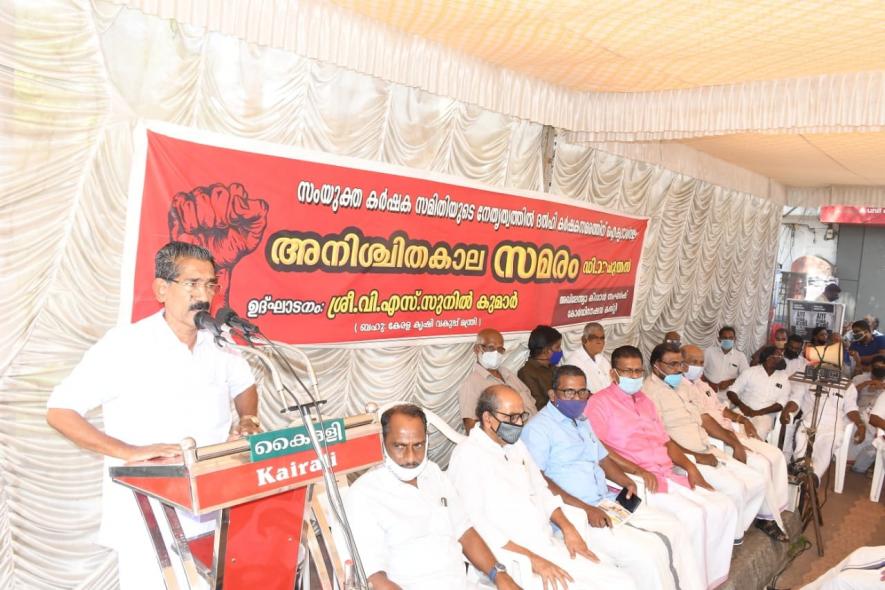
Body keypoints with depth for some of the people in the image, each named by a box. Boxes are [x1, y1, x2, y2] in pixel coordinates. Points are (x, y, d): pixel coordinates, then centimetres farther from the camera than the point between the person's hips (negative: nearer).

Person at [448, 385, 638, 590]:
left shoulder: (516, 445, 13)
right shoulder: (468, 456, -13)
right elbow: (476, 524, -19)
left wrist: (567, 527, 4)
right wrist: (531, 559, -20)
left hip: (550, 545, 8)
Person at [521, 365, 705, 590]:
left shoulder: (582, 421, 18)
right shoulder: (537, 428, -10)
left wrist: (626, 482, 6)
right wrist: (585, 508, -23)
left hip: (609, 501, 9)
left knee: (673, 529, 0)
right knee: (643, 553, -23)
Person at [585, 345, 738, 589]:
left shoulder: (645, 401, 22)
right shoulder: (600, 402, -4)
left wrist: (689, 466, 5)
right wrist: (637, 470, -22)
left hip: (669, 475, 8)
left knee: (723, 507, -6)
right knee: (692, 515, -26)